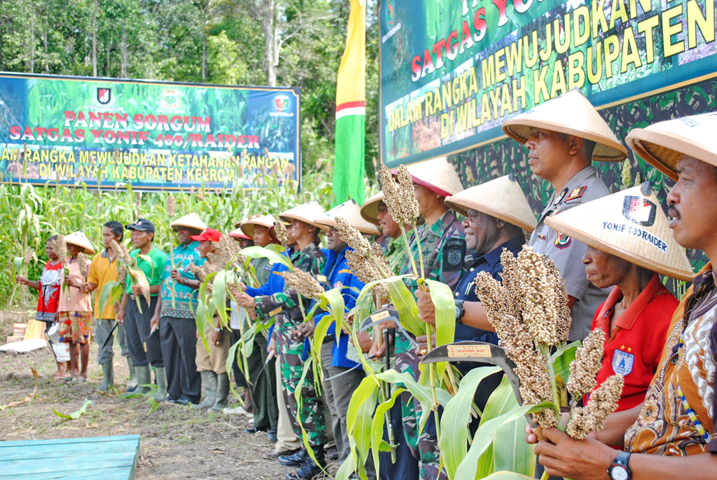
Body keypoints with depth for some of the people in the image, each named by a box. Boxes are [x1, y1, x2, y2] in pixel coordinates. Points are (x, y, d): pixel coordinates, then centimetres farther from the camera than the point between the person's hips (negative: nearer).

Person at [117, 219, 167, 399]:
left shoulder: (159, 257, -9)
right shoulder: (132, 255, 14)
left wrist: (144, 289, -24)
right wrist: (122, 308, 19)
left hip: (148, 303, -8)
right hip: (132, 303, 8)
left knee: (153, 346, -6)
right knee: (134, 345, 11)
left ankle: (162, 388, 2)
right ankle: (143, 385, 22)